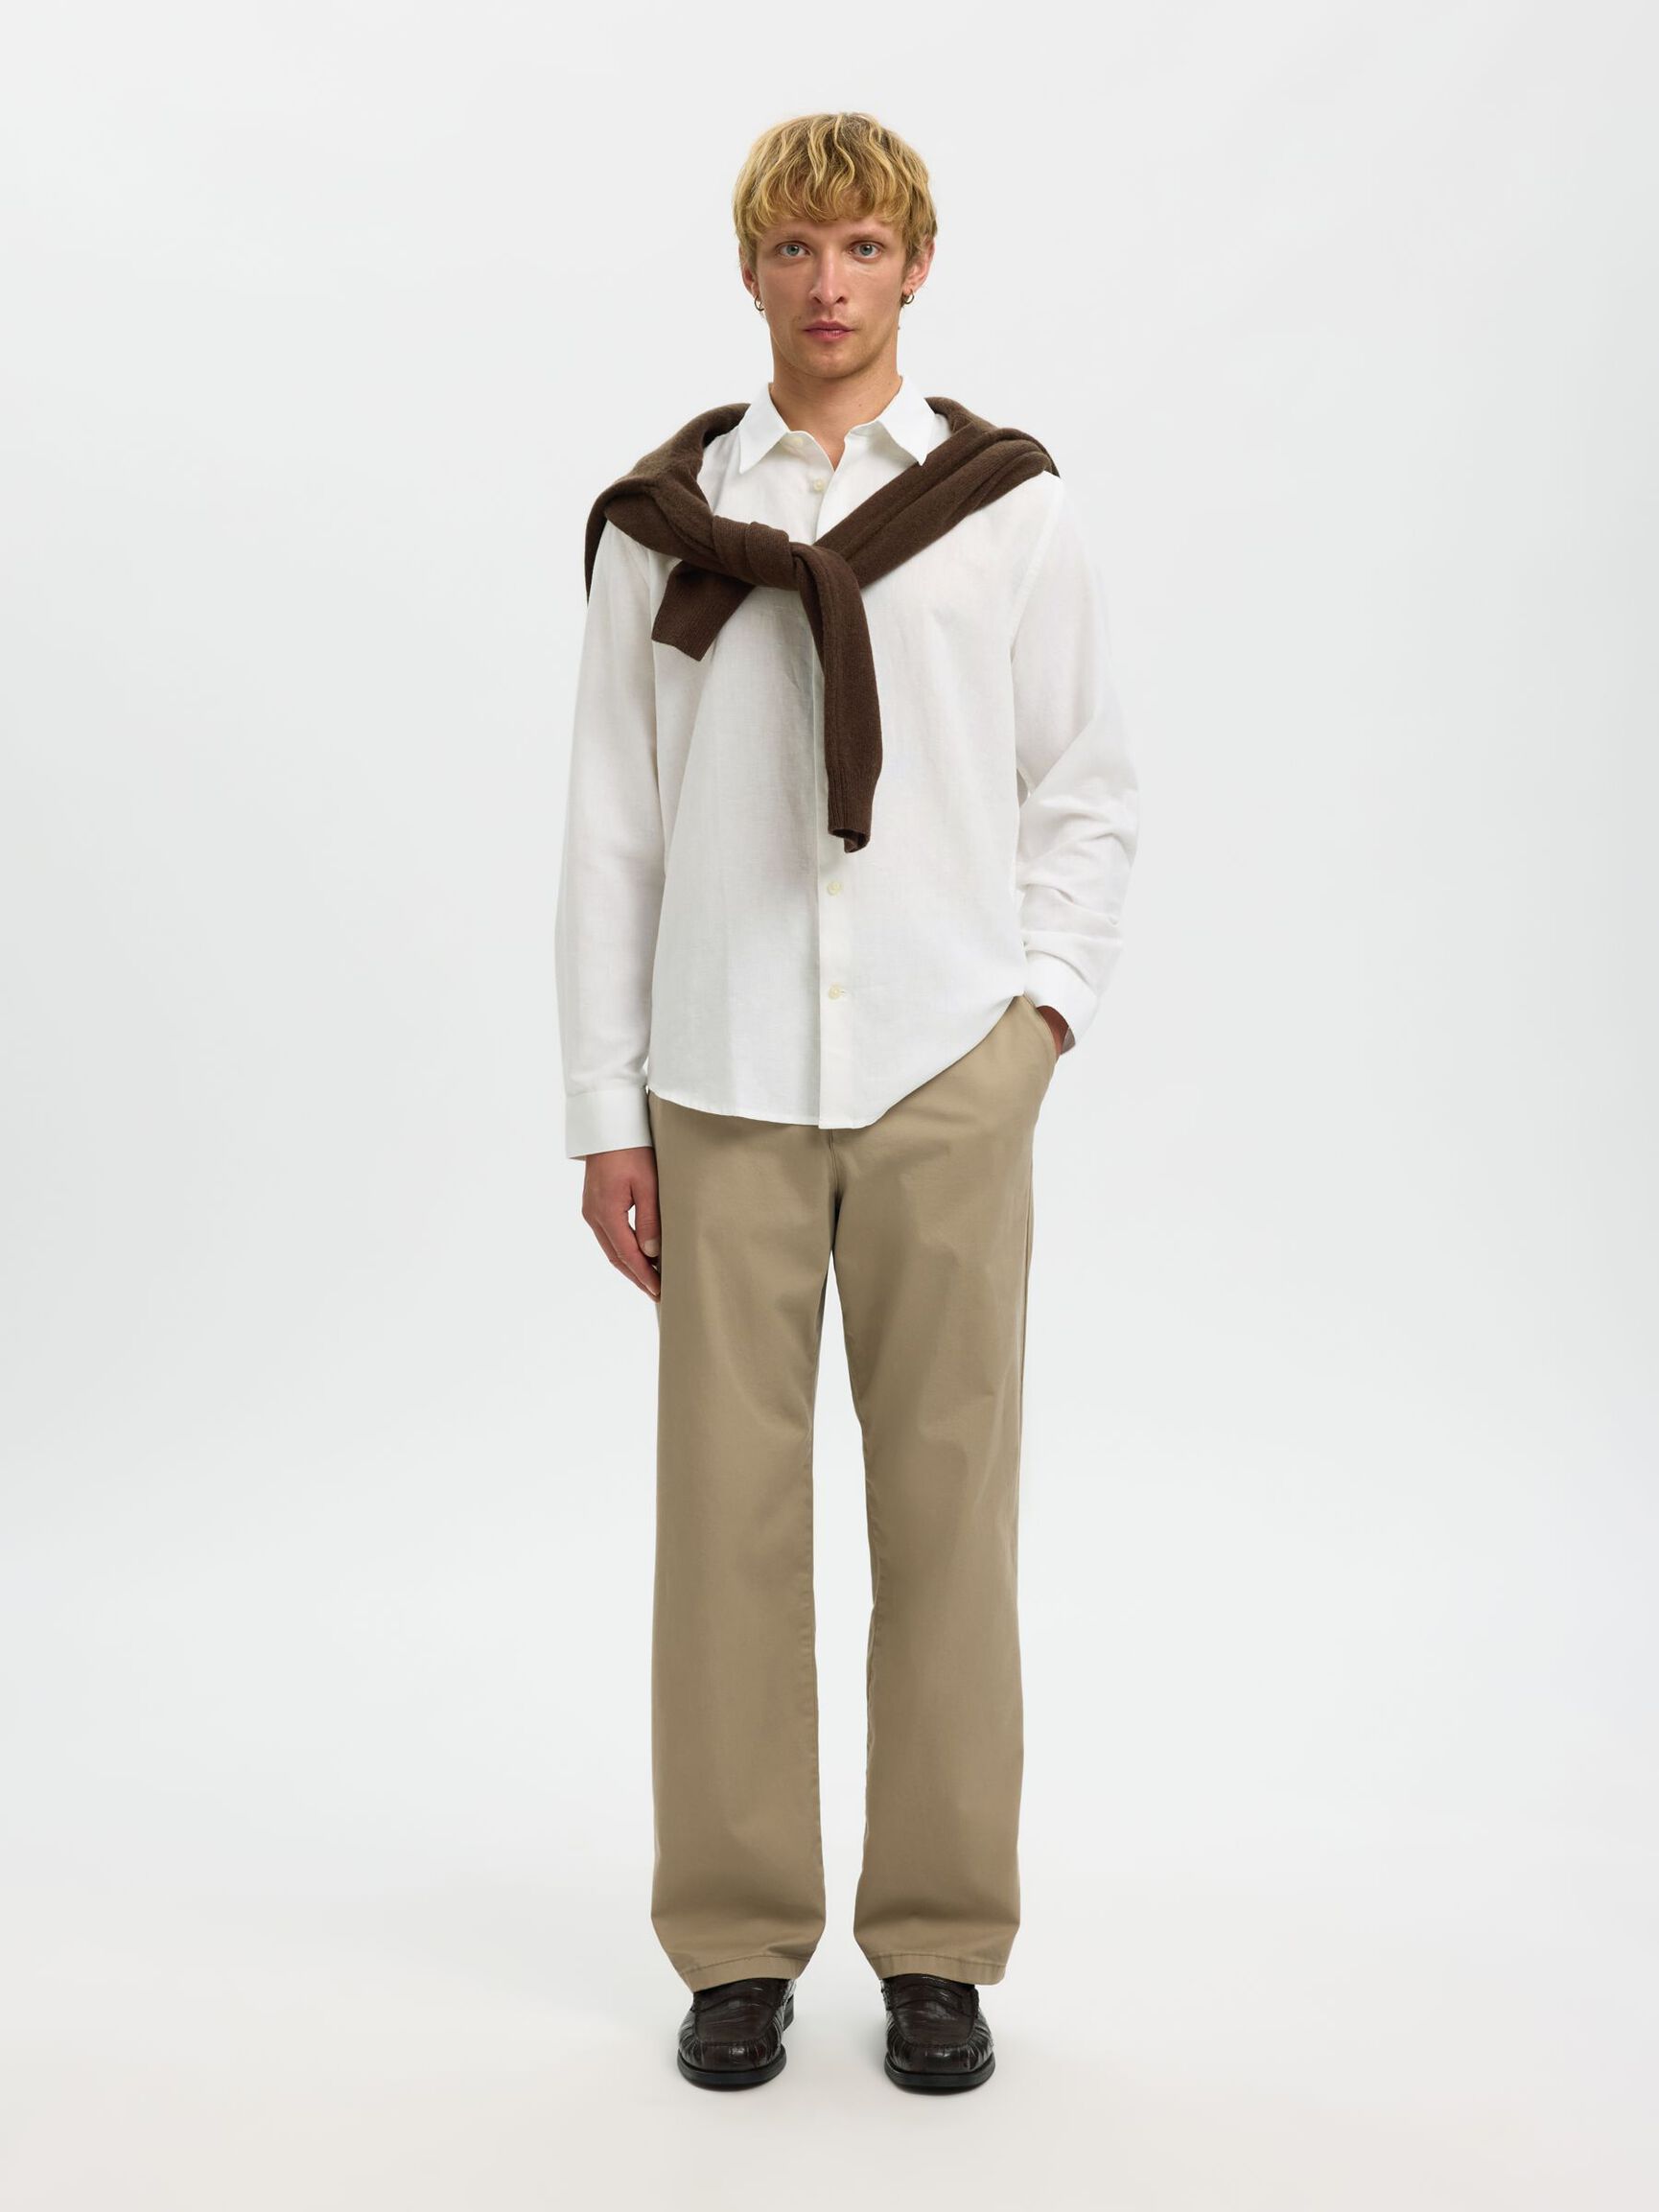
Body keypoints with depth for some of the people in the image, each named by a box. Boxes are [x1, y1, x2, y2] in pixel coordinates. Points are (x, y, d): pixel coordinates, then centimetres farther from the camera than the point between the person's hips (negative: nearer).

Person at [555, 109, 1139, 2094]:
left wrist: (1044, 1004, -2)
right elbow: (610, 825, 6)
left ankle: (940, 1944, 17)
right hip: (724, 1086, 1)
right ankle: (739, 1944, 17)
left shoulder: (1011, 508, 6)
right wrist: (605, 1109, 3)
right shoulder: (661, 519, 7)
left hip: (945, 1079, 0)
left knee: (948, 1498, 3)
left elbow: (1085, 791, 12)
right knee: (728, 1501, 3)